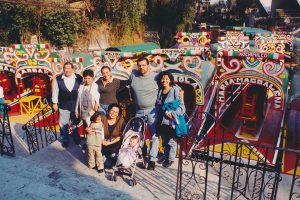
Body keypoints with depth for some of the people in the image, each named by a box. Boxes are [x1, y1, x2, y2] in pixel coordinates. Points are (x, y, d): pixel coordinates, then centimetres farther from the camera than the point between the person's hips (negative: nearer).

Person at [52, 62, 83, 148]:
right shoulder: (58, 79, -7)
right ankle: (65, 140, 30)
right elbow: (55, 91, 0)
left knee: (75, 123, 17)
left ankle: (76, 138, 38)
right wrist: (55, 103, 2)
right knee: (64, 124, 10)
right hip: (63, 106, -1)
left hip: (76, 105, 1)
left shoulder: (79, 78, -7)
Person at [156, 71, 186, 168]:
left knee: (171, 141, 9)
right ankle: (165, 155, 40)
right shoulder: (159, 91, 5)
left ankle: (171, 158, 27)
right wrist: (165, 113, -6)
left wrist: (172, 113, -25)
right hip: (162, 121, 5)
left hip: (171, 122, -5)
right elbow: (158, 105, 8)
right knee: (164, 141, 21)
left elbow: (181, 107, -16)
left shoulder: (176, 91, -12)